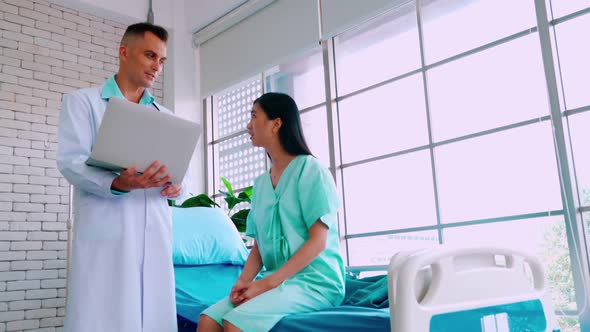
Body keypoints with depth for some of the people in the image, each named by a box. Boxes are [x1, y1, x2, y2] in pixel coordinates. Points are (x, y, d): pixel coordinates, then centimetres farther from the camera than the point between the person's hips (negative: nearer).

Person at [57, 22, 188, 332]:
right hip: (105, 230, -4)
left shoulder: (164, 116, 22)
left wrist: (176, 185, -7)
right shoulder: (83, 101, 8)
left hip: (156, 231, 4)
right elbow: (71, 161, -5)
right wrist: (116, 184, -25)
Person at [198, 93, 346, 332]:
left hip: (314, 280, -6)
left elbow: (318, 241, -12)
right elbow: (259, 245, 14)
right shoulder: (260, 183, 16)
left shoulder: (309, 168, -5)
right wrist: (244, 281, -6)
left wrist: (268, 283, -17)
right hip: (275, 281, 6)